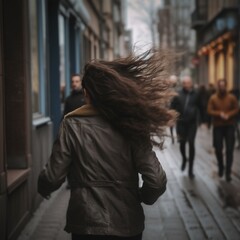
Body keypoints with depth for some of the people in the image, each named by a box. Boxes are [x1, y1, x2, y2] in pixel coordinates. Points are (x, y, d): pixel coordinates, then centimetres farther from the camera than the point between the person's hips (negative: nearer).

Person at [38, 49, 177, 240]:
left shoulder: (73, 125, -10)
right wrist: (142, 197, 9)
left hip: (86, 223, -1)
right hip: (127, 223, 2)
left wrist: (43, 189, 12)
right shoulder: (131, 125, -7)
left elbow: (53, 177, -10)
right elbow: (157, 181, -12)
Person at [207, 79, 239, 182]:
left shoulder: (232, 97, -1)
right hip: (217, 126, 0)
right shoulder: (213, 98, -2)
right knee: (218, 149, 5)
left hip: (229, 126, 0)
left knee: (229, 150, -3)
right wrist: (219, 113, -19)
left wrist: (228, 115, -17)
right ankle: (221, 167, 31)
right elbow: (209, 110, -4)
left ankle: (228, 172, 3)